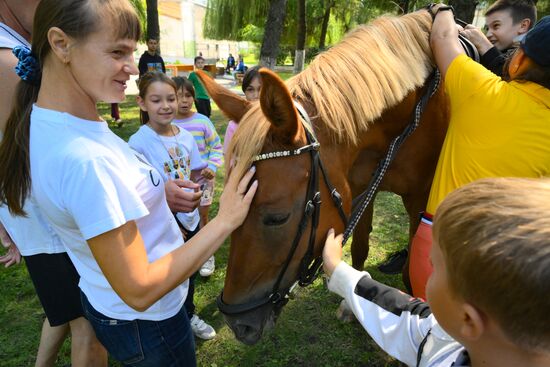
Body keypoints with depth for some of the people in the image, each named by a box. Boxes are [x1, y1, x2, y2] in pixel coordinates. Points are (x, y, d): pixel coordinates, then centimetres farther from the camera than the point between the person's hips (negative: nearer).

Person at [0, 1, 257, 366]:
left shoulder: (43, 120, -5)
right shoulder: (85, 161, -36)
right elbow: (139, 291, -31)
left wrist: (161, 191, 3)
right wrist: (225, 221, -27)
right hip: (142, 322, -8)